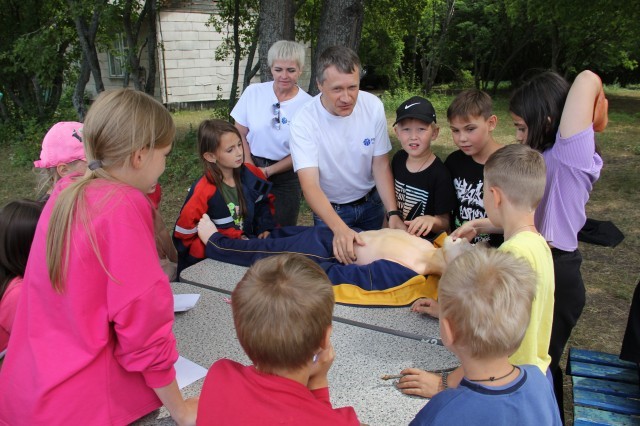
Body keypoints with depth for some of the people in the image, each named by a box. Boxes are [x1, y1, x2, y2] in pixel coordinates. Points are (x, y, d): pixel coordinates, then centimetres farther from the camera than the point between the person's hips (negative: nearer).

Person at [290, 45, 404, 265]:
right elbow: (310, 185, -33)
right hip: (329, 208, -3)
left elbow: (381, 166, -10)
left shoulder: (373, 106, -17)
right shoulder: (304, 121, -26)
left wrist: (393, 213, -24)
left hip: (371, 202, 3)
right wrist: (340, 228, -49)